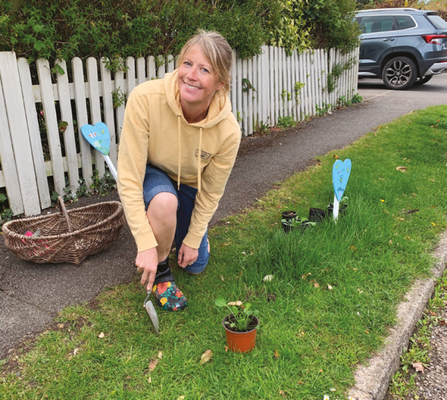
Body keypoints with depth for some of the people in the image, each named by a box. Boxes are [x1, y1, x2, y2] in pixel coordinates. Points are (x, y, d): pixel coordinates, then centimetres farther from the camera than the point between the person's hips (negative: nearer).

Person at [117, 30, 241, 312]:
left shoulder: (228, 131, -31)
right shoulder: (145, 99, -37)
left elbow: (210, 193, -15)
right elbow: (129, 178, -32)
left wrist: (193, 239, -6)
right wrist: (146, 244, -33)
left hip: (190, 186, 2)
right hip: (149, 175, -2)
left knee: (195, 265, 10)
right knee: (165, 201, -39)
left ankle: (189, 230, 44)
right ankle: (160, 271, -8)